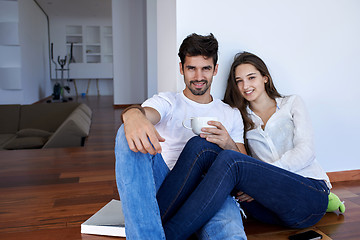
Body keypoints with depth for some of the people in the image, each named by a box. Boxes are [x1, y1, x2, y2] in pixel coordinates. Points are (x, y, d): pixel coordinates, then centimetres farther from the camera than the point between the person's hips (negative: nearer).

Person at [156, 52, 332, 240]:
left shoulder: (291, 103, 13)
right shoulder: (241, 118, 20)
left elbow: (305, 151, -1)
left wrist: (263, 178, -13)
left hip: (311, 195, -2)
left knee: (229, 160, -32)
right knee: (199, 144, -19)